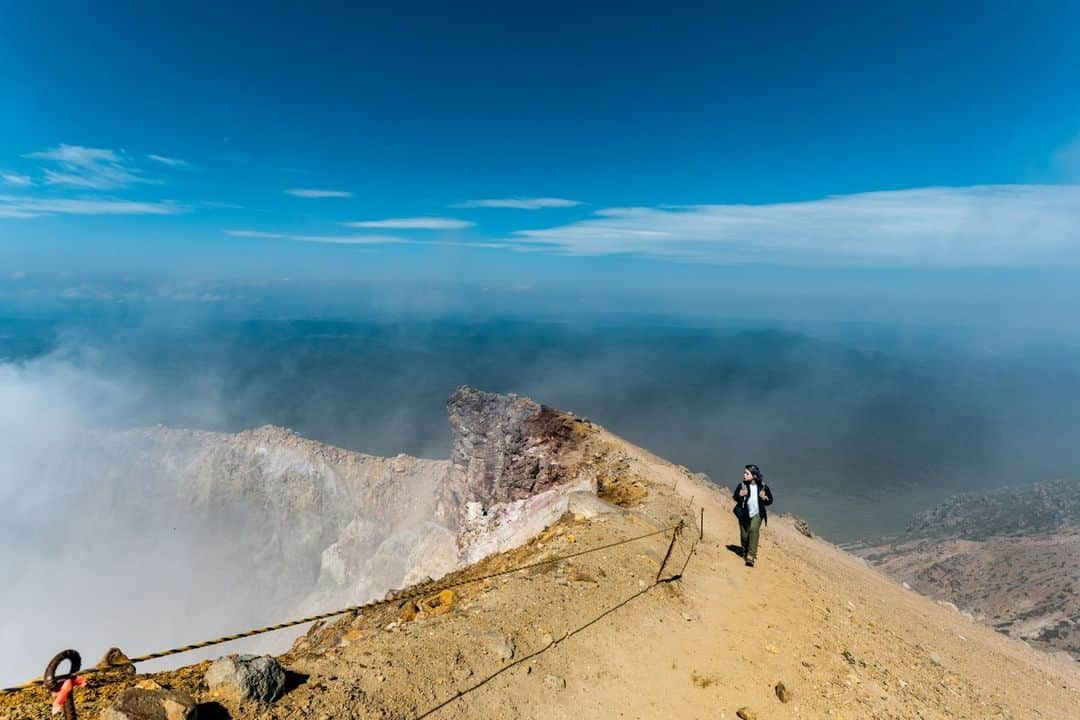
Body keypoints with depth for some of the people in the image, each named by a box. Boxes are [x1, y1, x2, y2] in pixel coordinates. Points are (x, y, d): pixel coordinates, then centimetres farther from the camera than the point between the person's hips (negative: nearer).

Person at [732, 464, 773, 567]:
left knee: (754, 529, -25)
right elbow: (735, 497, 1)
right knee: (744, 535, 8)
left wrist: (765, 498, -18)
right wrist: (740, 495, -21)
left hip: (757, 514, -1)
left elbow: (770, 500, 5)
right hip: (744, 514, 2)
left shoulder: (763, 486, -7)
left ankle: (751, 556, -22)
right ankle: (745, 553, 37)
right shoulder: (742, 485, -7)